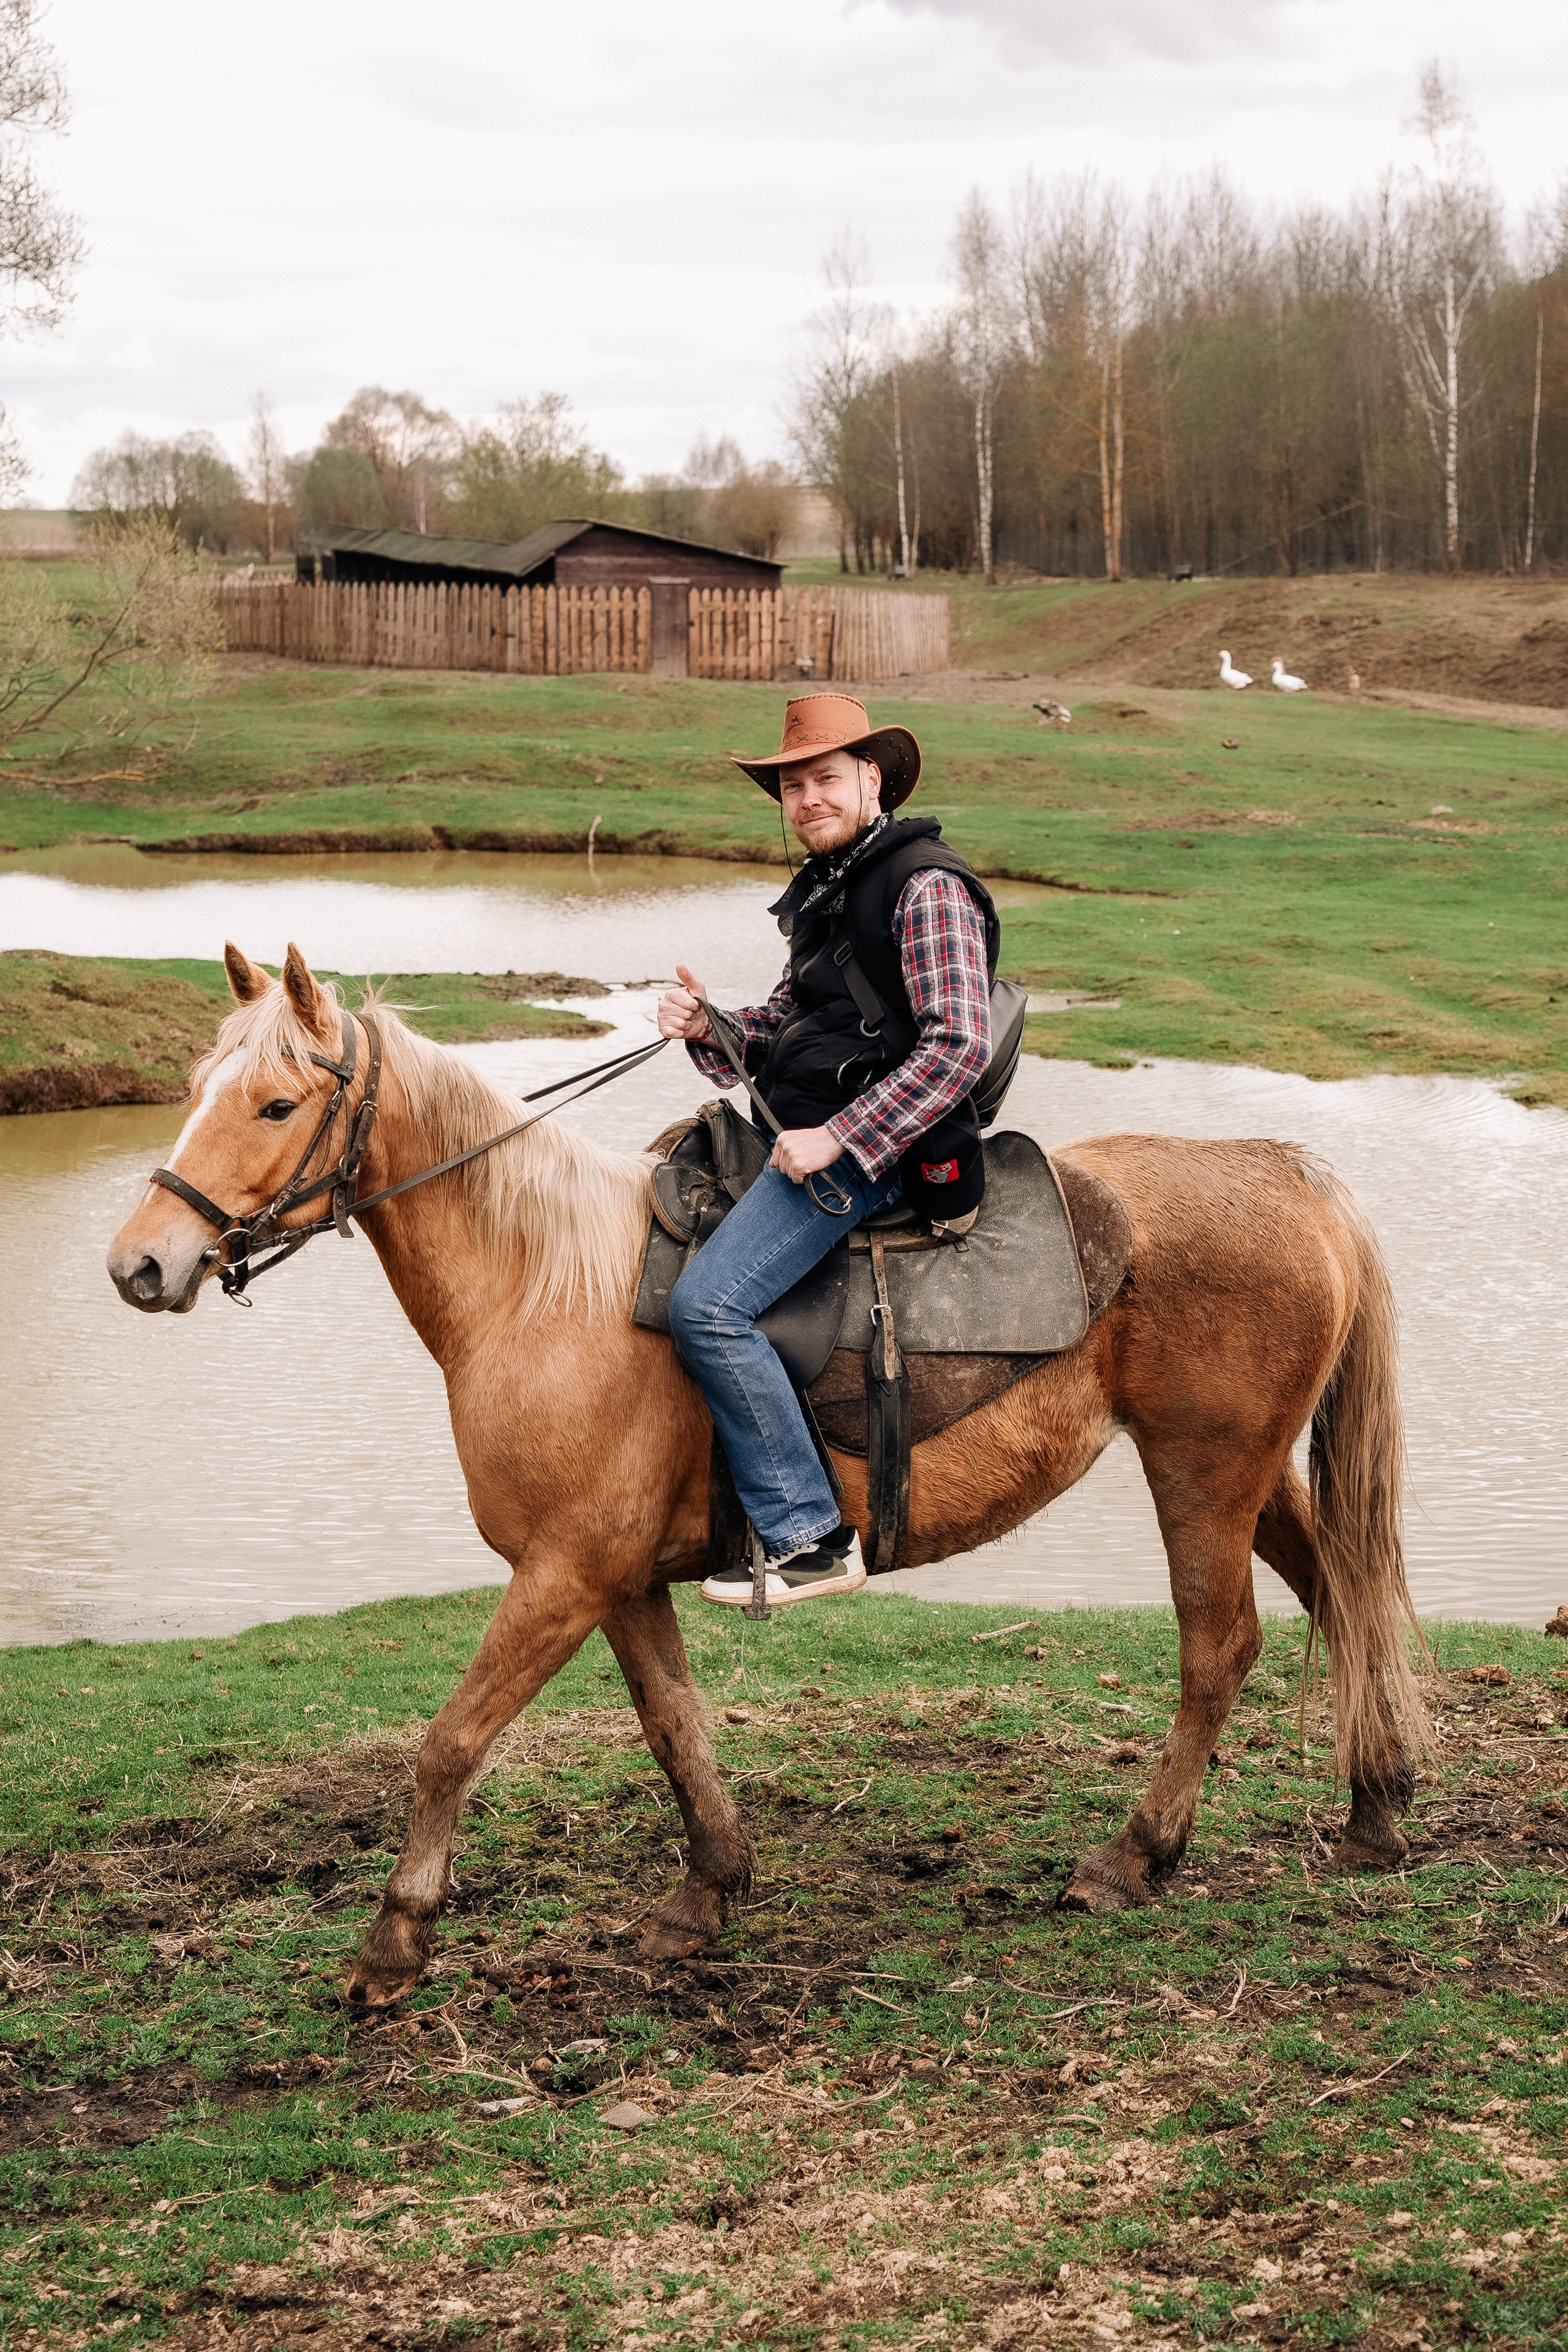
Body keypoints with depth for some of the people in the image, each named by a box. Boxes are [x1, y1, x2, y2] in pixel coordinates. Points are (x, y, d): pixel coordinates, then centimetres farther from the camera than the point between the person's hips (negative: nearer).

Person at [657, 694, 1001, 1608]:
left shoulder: (926, 886, -13)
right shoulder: (829, 889, 16)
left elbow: (960, 1046, -21)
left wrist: (836, 1140, -22)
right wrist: (712, 1027, 0)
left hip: (871, 1147, -10)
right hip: (807, 1128, 10)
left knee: (708, 1303, -23)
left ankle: (811, 1538, -19)